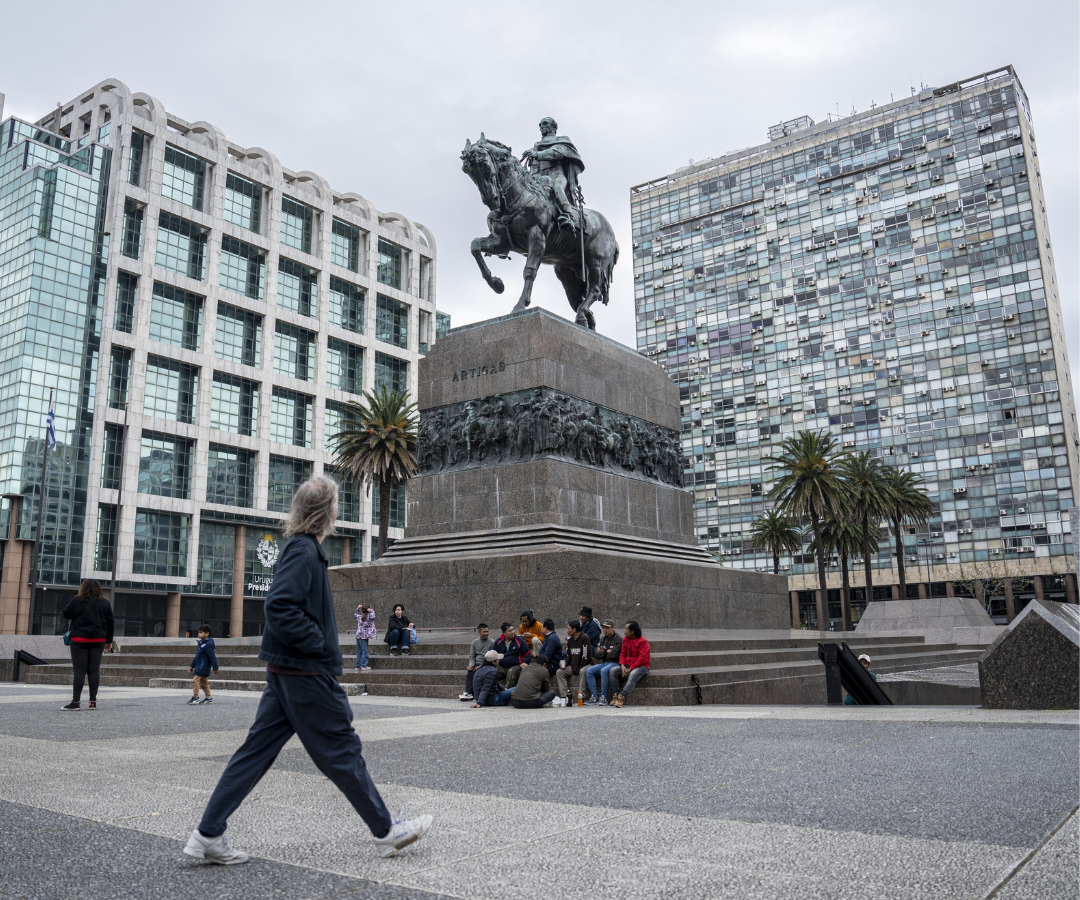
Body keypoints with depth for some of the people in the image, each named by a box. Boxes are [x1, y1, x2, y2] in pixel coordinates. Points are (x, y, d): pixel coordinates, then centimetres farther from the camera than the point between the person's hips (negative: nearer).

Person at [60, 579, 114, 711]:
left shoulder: (76, 601, -5)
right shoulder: (105, 603, 5)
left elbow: (65, 614, 3)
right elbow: (110, 623, 9)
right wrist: (108, 641, 17)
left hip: (80, 639, -3)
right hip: (98, 640, 3)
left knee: (79, 670, -2)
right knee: (94, 670, 5)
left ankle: (76, 701, -4)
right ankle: (93, 701, 7)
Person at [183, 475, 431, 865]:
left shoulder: (303, 548, 13)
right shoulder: (305, 551, -17)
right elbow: (278, 608, -26)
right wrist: (319, 642, -18)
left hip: (285, 671, 9)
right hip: (307, 672, -9)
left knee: (257, 749, 10)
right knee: (342, 750, 1)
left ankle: (209, 834, 13)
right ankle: (386, 831, 14)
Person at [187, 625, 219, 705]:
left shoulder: (208, 644, -17)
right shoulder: (200, 643, 13)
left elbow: (212, 657, -18)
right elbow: (197, 656, 23)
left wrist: (215, 668, -19)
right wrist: (192, 666, 26)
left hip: (203, 666, -10)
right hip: (199, 666, 10)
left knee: (195, 680, -11)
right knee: (204, 682, 12)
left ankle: (195, 698, -6)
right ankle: (209, 698, 17)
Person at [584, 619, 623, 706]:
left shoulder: (618, 639, -6)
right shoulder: (603, 639, 16)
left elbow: (614, 654, -17)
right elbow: (596, 654, 8)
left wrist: (603, 653, -2)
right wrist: (607, 651, -5)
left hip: (614, 663, -7)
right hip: (604, 663, 7)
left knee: (604, 670, -36)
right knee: (589, 670, -17)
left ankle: (604, 697, -28)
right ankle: (594, 696, -17)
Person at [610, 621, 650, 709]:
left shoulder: (642, 641, -12)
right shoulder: (625, 639, 11)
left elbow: (643, 659, -17)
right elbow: (622, 654, 13)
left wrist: (630, 669, -19)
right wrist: (622, 666, -7)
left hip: (641, 666, -7)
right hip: (628, 665, 7)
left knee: (632, 675, -38)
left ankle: (622, 697, -46)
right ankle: (616, 694, -19)